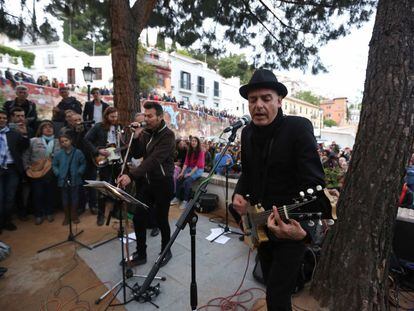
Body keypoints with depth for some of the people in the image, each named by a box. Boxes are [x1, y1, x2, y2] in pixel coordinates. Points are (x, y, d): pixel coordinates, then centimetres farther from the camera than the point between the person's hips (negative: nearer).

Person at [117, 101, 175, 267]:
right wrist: (136, 137, -11)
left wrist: (131, 175, -36)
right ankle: (141, 253, 26)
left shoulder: (167, 135, -17)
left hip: (163, 183, -6)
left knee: (161, 220, 7)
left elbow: (154, 160, -28)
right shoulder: (146, 132, 6)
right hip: (147, 181, 6)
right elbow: (137, 155, 5)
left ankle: (166, 251, 31)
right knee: (138, 218, 7)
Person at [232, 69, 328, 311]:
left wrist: (303, 229, -40)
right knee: (270, 282, 26)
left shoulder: (299, 128, -20)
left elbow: (315, 184, -25)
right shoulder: (248, 133, 0)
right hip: (261, 224, 6)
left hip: (291, 227, -6)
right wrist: (240, 193, -7)